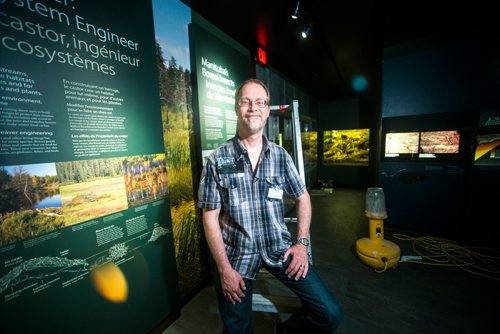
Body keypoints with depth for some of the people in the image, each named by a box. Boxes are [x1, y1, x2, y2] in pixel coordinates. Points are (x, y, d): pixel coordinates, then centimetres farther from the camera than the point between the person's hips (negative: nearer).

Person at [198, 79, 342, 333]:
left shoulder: (281, 156, -1)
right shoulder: (217, 160, -9)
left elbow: (302, 197, 8)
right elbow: (210, 217, -8)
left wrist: (301, 242, 0)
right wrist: (224, 269, -9)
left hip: (279, 248, 3)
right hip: (236, 255, -1)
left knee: (330, 314, 1)